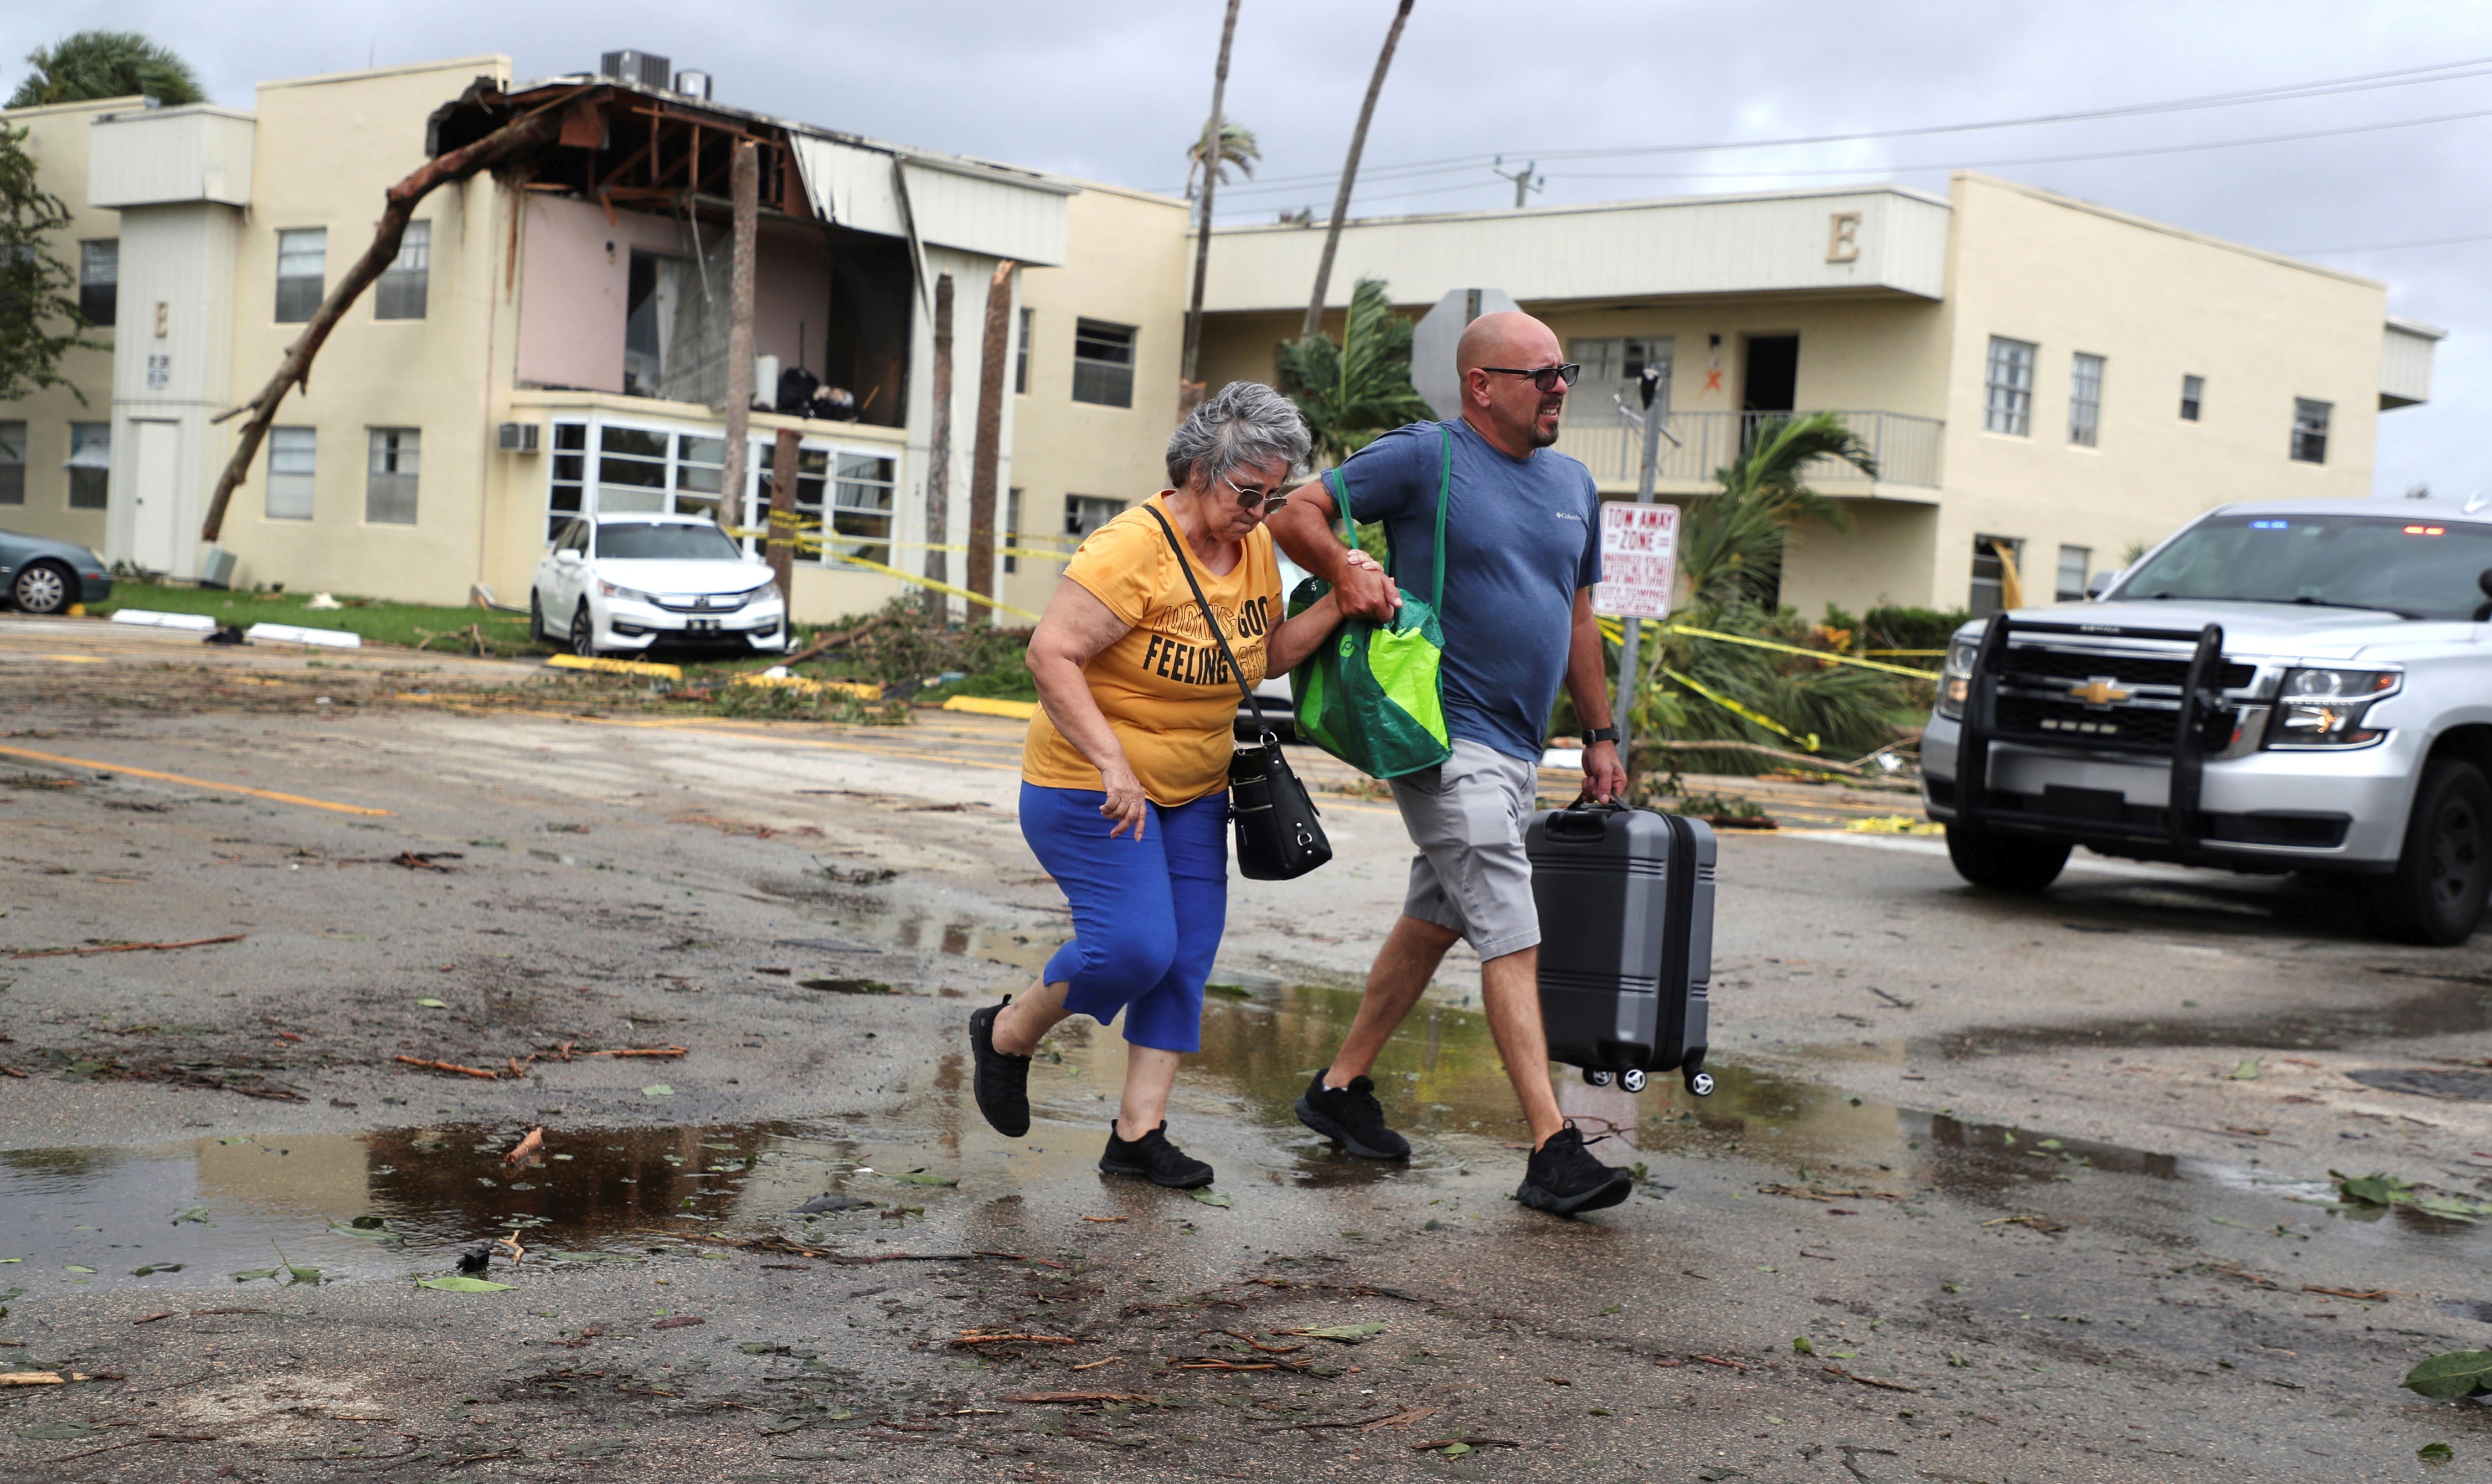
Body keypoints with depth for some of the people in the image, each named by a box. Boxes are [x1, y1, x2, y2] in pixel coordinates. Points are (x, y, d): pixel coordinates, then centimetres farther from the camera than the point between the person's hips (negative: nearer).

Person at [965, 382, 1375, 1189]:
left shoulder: (1255, 546, 2)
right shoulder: (1134, 547, -22)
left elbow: (1267, 653, 13)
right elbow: (1050, 653, -26)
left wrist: (1337, 605, -4)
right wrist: (1112, 764, -31)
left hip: (1192, 795, 8)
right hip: (1090, 789, -8)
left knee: (1186, 957, 4)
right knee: (1135, 945, -16)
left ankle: (1139, 1132, 12)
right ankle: (1007, 1034, 11)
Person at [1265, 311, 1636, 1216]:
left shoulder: (1572, 484, 14)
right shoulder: (1424, 457, -8)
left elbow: (1577, 617, 22)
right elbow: (1296, 516, -6)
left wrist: (1600, 736, 20)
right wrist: (1347, 569, -25)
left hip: (1516, 749, 8)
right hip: (1446, 738, -8)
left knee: (1433, 923, 15)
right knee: (1512, 938, -12)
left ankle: (1341, 1088, 29)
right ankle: (1552, 1151, -11)